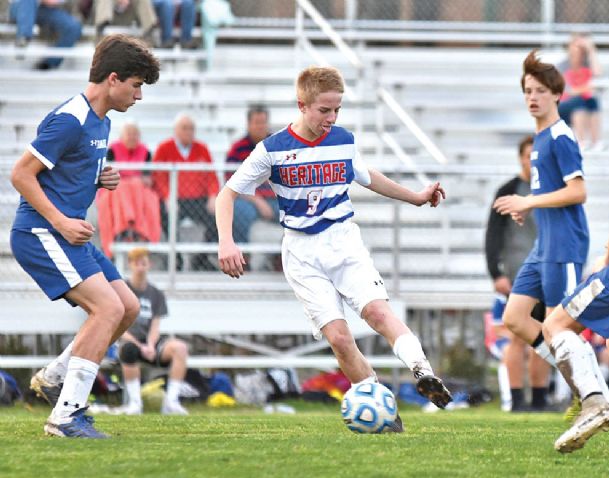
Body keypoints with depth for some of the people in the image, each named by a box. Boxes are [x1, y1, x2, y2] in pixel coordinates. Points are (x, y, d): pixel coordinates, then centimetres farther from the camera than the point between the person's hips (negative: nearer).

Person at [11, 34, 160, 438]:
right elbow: (21, 175, -16)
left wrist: (101, 180, 8)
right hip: (41, 234, -10)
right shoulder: (69, 120, -16)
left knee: (129, 307, 9)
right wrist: (61, 222, -19)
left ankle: (54, 378, 20)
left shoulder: (100, 123, 15)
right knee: (109, 307, -20)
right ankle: (67, 416, -19)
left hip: (70, 234, 10)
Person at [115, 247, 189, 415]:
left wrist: (150, 346, -18)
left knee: (180, 347, -28)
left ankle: (171, 401, -29)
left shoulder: (156, 294, 13)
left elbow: (155, 327, 5)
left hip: (151, 343, 3)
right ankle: (135, 402, -29)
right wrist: (140, 347, -19)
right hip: (131, 340, -3)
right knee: (128, 349, -41)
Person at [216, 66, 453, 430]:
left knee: (377, 308, -25)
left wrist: (415, 197, 33)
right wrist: (227, 242, -13)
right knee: (338, 335, -14)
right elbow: (228, 194, 1)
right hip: (303, 253, -2)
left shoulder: (344, 141, 4)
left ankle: (424, 373, -39)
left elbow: (366, 176, 26)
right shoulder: (272, 150, -6)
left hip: (344, 240, 2)